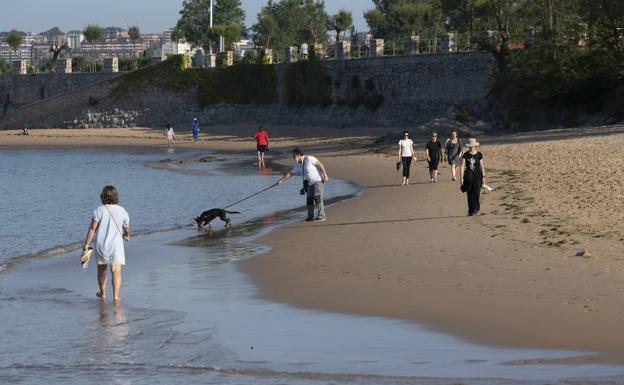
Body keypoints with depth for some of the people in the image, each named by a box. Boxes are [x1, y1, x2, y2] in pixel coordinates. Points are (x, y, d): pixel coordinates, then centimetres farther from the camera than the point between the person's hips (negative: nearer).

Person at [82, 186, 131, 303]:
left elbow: (92, 228, -11)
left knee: (101, 269, 19)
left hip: (101, 245, 0)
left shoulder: (99, 210, -6)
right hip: (116, 245, 0)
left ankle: (103, 293, 34)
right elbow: (127, 229, 14)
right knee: (116, 271, -4)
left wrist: (87, 244, -9)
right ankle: (116, 295, -20)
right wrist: (127, 235, 37)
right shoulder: (122, 211, 2)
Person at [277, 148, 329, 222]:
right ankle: (310, 216, 15)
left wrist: (325, 175, -20)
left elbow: (320, 164, -15)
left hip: (317, 180, -8)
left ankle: (321, 216, -12)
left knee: (318, 197, -14)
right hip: (310, 183, 8)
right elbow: (290, 173, 19)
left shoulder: (309, 159, -14)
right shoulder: (298, 165, 9)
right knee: (309, 199, 6)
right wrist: (281, 180, 19)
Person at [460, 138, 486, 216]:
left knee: (476, 192, -12)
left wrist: (483, 176, 6)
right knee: (470, 194, 3)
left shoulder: (479, 154, 1)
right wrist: (461, 178, -7)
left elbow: (482, 166, 8)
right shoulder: (465, 155, -1)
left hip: (477, 175, -1)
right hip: (468, 176, 1)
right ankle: (471, 211, 11)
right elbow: (462, 166, -2)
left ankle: (477, 209, -4)